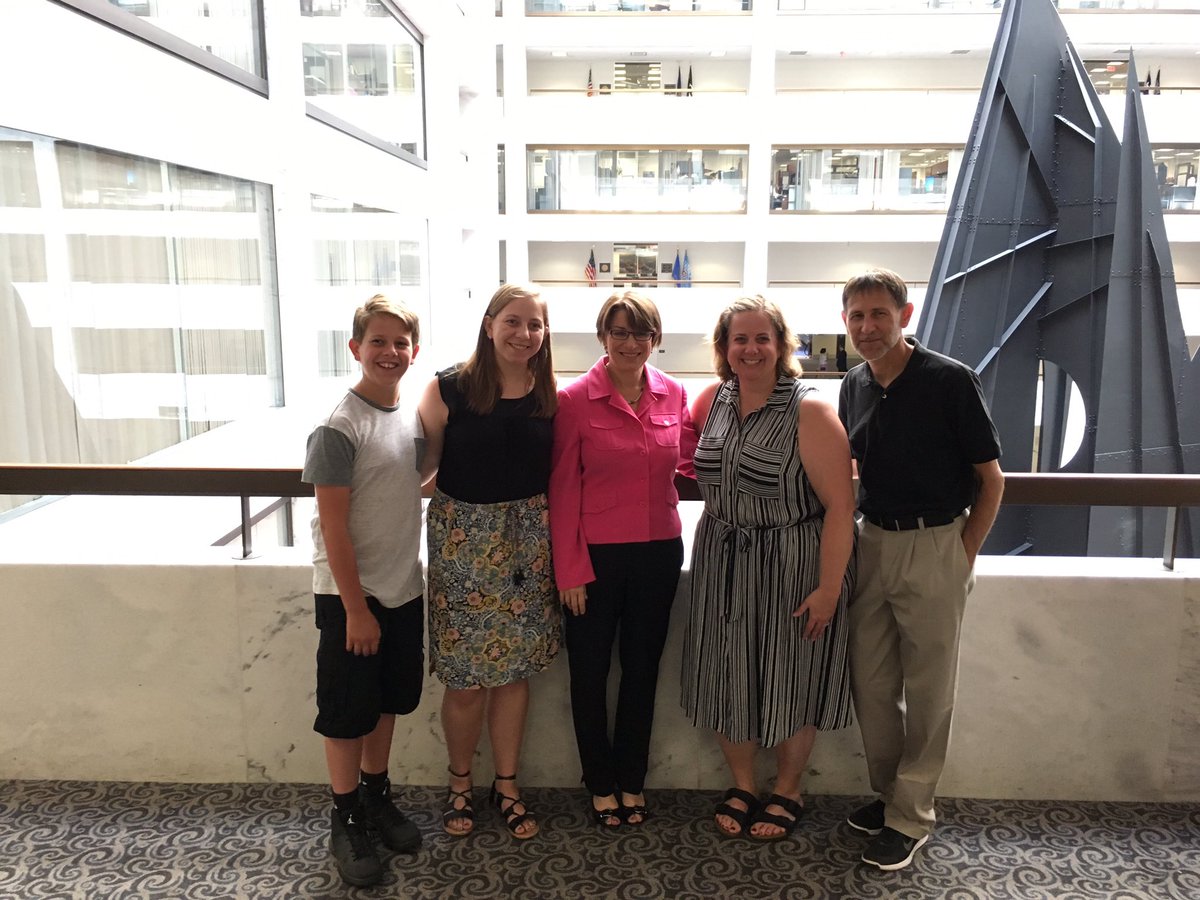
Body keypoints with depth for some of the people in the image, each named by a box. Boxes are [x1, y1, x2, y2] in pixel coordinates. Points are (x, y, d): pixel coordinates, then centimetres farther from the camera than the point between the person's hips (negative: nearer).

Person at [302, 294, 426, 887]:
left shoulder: (413, 415, 3)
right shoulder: (339, 427, -16)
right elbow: (333, 526, -17)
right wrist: (355, 608, -16)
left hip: (403, 588, 6)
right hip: (351, 594, -6)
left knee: (388, 700, 19)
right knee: (348, 710, 8)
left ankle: (377, 798, 36)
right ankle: (345, 820, 25)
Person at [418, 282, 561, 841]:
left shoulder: (549, 397, 2)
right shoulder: (449, 389, -8)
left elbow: (557, 473, 9)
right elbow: (422, 465, -2)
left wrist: (559, 544, 2)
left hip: (527, 542, 3)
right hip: (463, 539, -2)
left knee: (515, 670, 12)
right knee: (465, 680, 5)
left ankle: (507, 786, 31)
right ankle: (459, 784, 30)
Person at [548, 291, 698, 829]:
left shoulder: (672, 394, 1)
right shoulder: (575, 399, -10)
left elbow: (690, 458, 13)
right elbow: (563, 487, -9)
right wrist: (569, 569, -10)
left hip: (659, 552, 4)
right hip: (596, 554, -3)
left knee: (643, 669, 16)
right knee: (590, 673, 10)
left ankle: (632, 781, 35)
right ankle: (601, 785, 31)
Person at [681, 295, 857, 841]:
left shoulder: (810, 412, -16)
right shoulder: (714, 399, 1)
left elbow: (839, 505, -18)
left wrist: (828, 587, -19)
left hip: (793, 567, -5)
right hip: (721, 564, 5)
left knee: (790, 683, 10)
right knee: (727, 678, 13)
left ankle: (788, 790, 34)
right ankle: (741, 785, 35)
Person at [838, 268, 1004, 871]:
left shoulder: (950, 380, -12)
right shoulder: (854, 386, 5)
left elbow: (991, 478, -7)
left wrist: (964, 552, -7)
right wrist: (858, 535, 10)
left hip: (935, 546, -5)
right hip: (872, 543, 6)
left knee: (928, 690, 6)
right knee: (869, 681, 12)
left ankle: (911, 815, 20)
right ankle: (888, 791, 31)